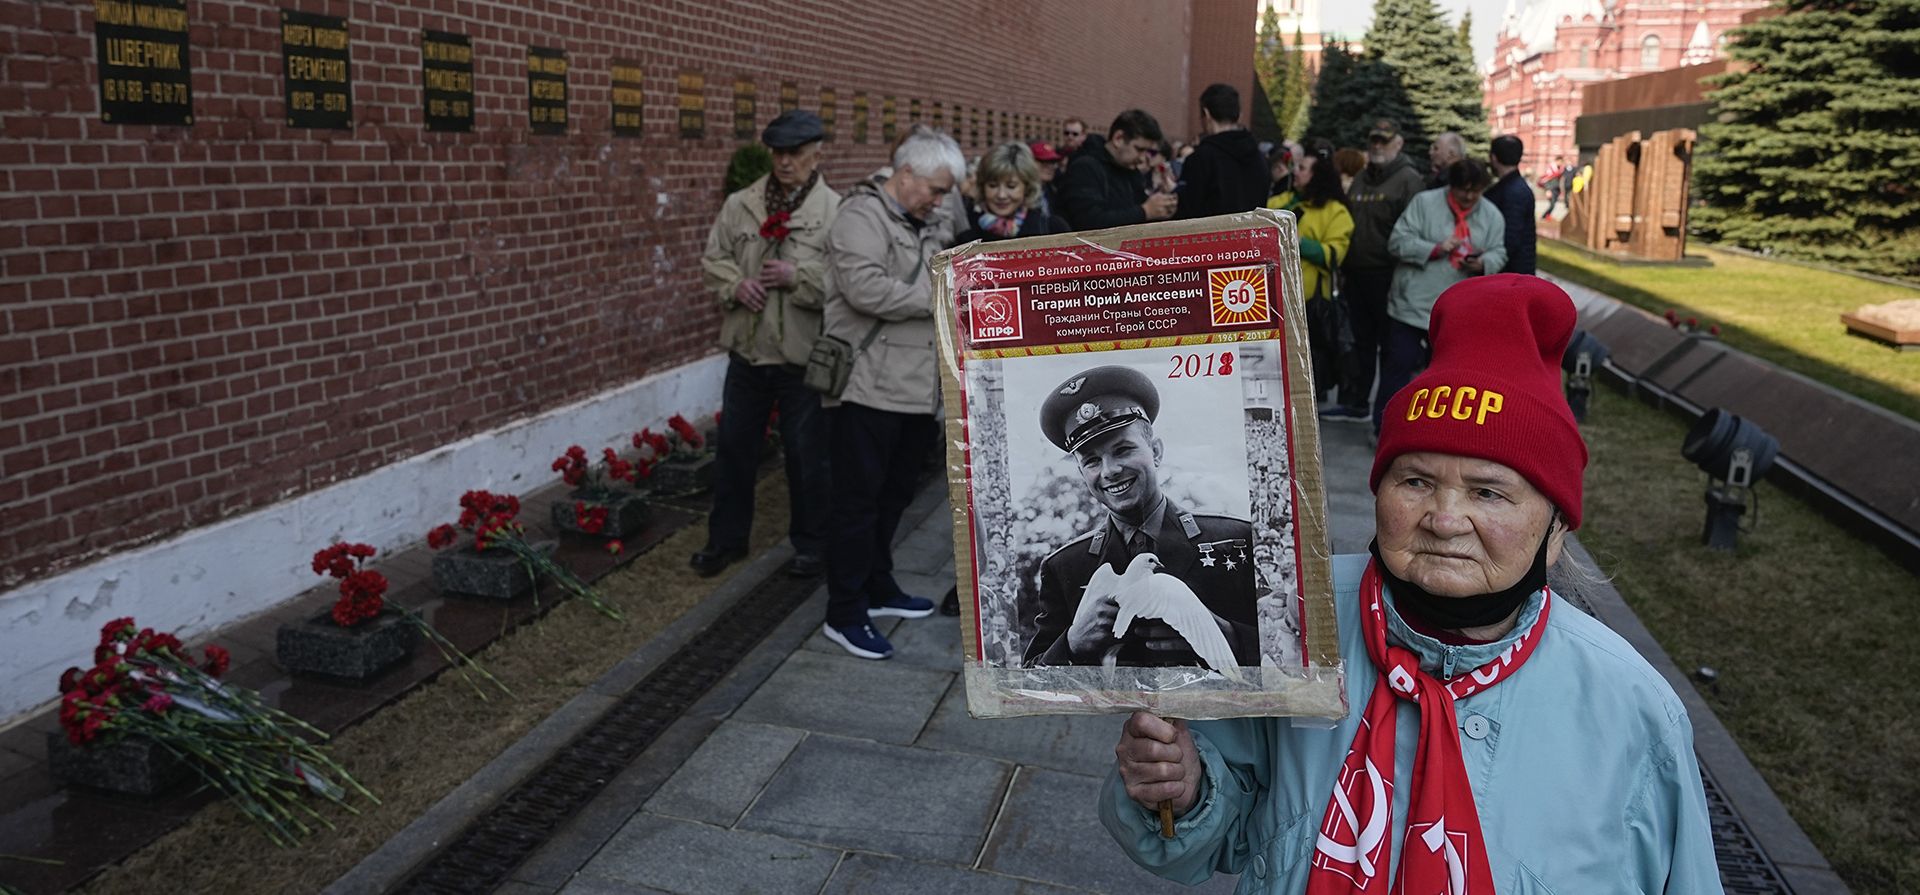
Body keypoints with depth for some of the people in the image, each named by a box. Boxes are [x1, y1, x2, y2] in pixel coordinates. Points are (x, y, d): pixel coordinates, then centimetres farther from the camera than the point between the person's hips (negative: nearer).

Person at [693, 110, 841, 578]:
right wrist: (736, 284, -8)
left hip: (802, 358, -4)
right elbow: (713, 257, 10)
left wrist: (799, 276, -23)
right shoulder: (740, 205, 5)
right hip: (746, 351, 4)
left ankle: (809, 544, 27)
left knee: (807, 456, 9)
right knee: (733, 448, 15)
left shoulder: (835, 211, -9)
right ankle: (726, 537, 32)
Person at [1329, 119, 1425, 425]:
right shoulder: (1361, 179, 17)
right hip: (1357, 274, 7)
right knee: (1361, 340, 14)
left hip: (1387, 275, -7)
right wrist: (1344, 267, 13)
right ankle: (1355, 402, 22)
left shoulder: (1407, 179, -7)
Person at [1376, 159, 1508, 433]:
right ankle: (1384, 428, 11)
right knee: (1399, 362, 0)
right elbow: (1398, 241, -11)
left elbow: (1499, 254, 6)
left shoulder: (1492, 215, 5)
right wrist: (1436, 249, -22)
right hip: (1412, 304, -3)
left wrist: (1483, 263, -17)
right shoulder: (1424, 202, -6)